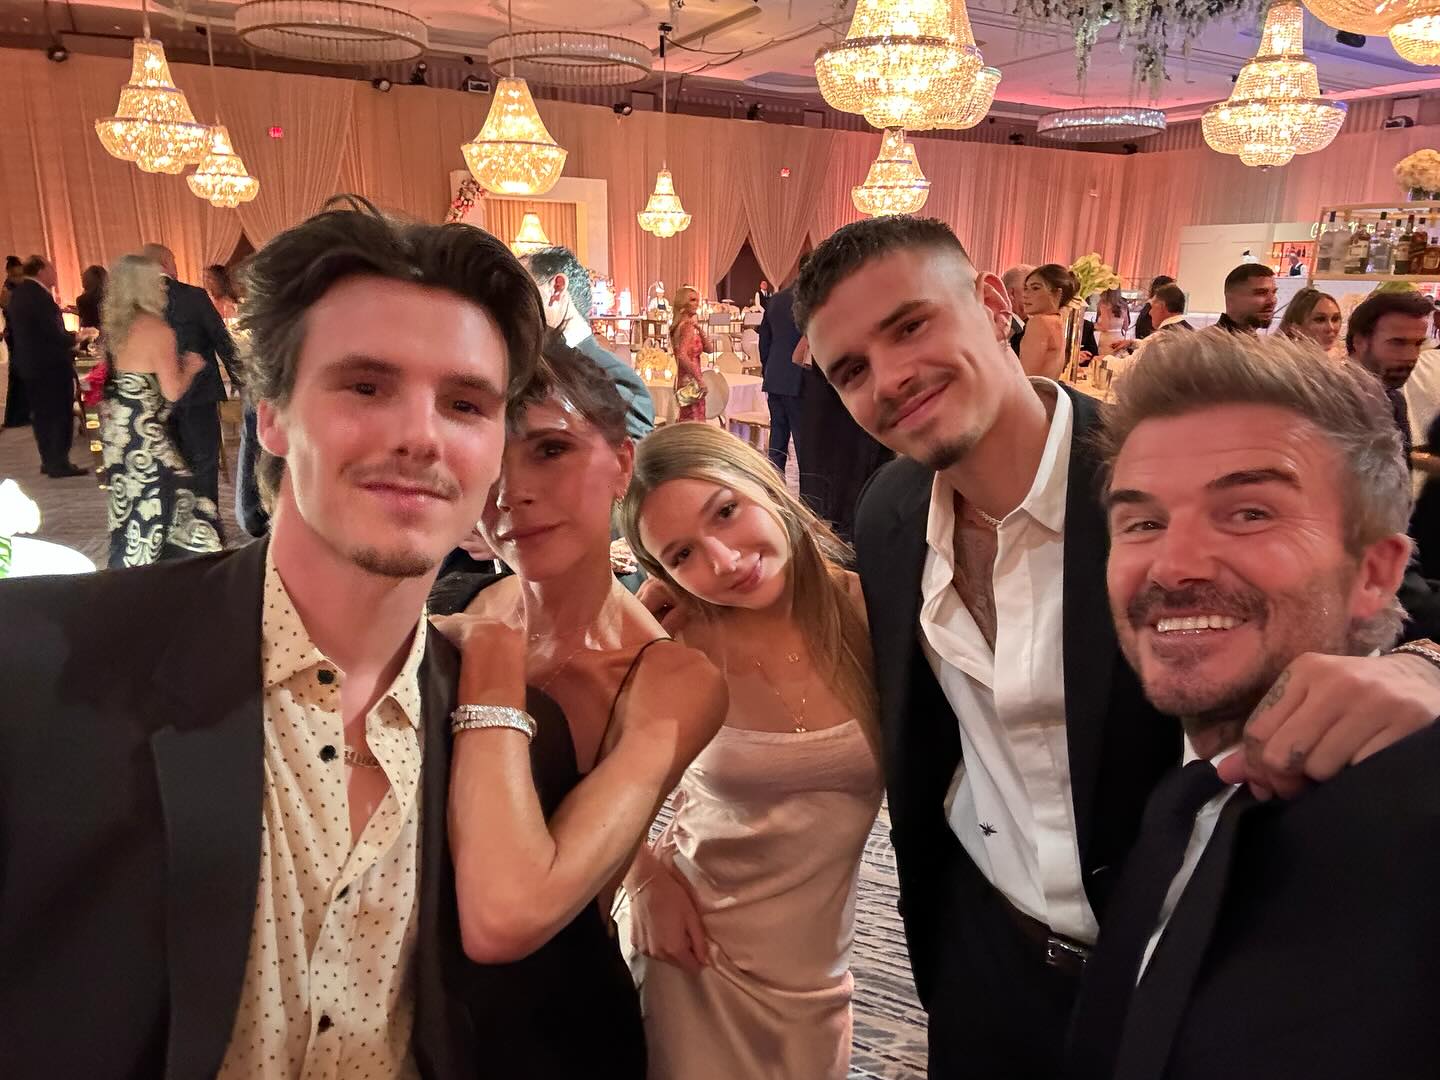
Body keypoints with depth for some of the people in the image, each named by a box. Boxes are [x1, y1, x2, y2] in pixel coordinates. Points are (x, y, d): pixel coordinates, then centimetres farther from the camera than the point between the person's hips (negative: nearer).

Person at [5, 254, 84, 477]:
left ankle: (49, 461, 23)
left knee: (42, 414, 15)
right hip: (51, 366, -9)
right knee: (60, 414, -1)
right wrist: (76, 337, -5)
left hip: (30, 364, 9)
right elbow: (56, 334, -22)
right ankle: (59, 463, 1)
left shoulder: (17, 293, 10)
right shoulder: (39, 296, -20)